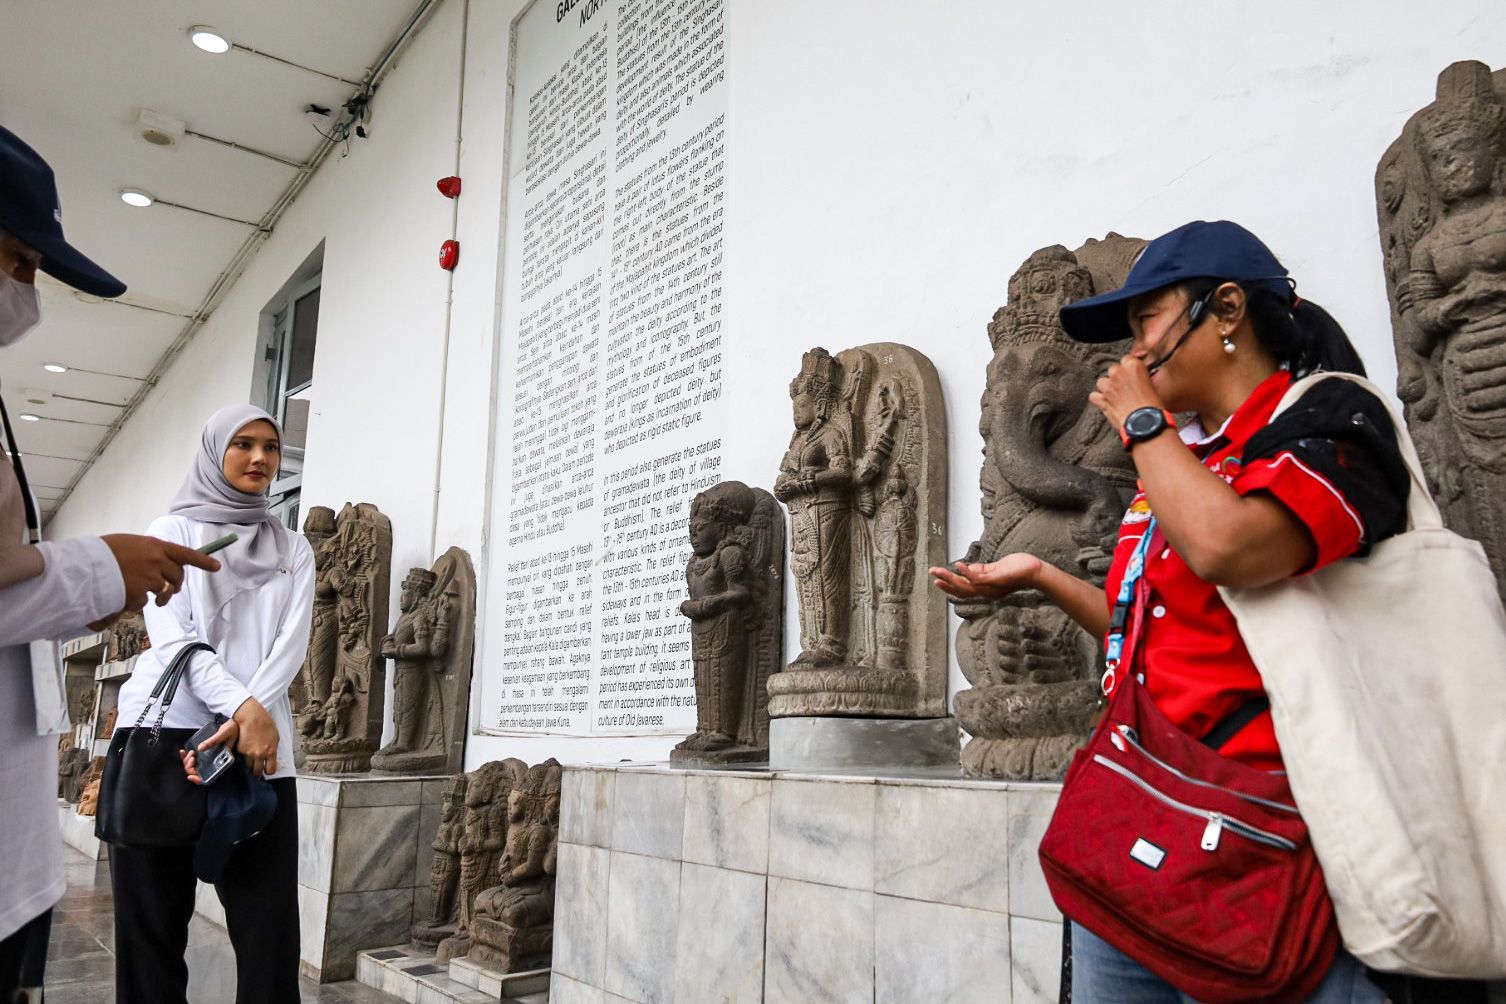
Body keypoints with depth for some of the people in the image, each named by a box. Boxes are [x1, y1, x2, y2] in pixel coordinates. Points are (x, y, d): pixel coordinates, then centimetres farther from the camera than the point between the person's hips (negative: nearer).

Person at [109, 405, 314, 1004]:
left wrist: (253, 714, -15)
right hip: (164, 729, -1)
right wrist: (243, 707, -17)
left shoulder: (294, 551, 17)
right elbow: (172, 637, -3)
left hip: (259, 739, 1)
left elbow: (291, 643, 4)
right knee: (153, 920, 2)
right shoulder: (172, 532, 11)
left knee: (269, 920, -4)